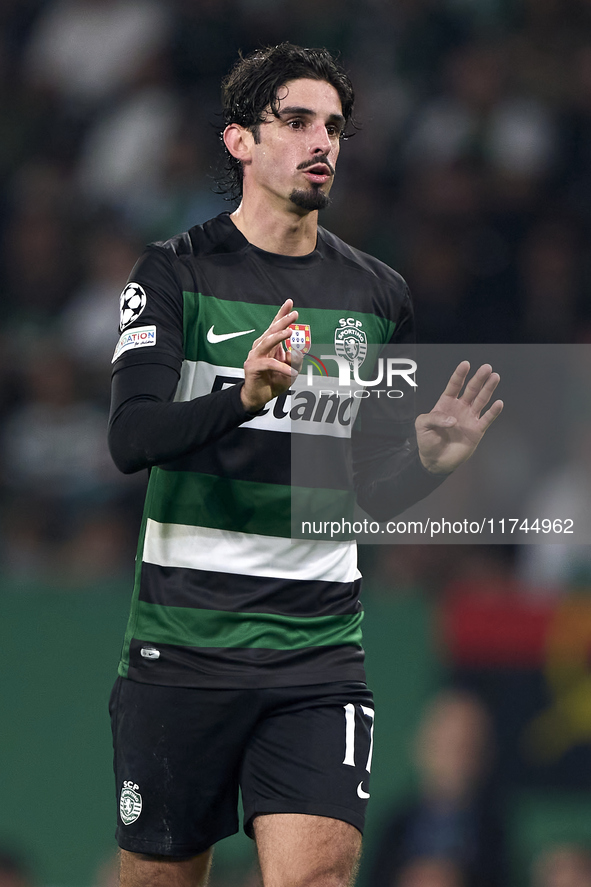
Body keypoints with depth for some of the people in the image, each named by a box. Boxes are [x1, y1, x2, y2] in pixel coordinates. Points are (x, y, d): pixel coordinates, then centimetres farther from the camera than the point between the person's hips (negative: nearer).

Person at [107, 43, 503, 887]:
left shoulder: (379, 296, 10)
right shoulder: (176, 272, -1)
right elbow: (131, 437, -14)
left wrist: (427, 457, -6)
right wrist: (245, 396, -31)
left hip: (318, 650, 2)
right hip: (183, 648, -2)